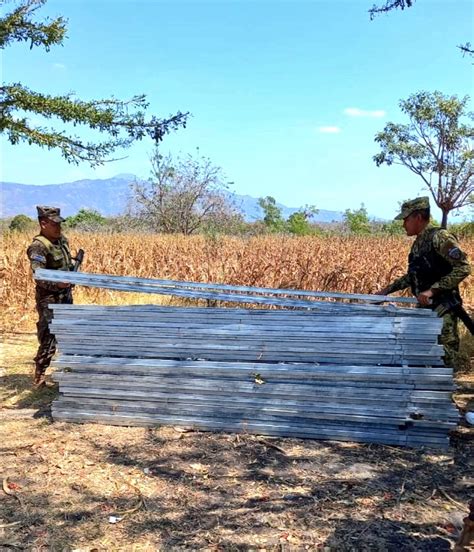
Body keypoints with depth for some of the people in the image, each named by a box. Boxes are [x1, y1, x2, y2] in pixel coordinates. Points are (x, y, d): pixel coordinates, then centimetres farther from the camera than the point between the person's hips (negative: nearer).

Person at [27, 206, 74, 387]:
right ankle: (39, 376, 3)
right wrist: (56, 283, -41)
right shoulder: (38, 246, -19)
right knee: (48, 338, -8)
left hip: (66, 295, 8)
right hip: (49, 298, -8)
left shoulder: (62, 240, 6)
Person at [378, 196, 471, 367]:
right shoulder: (418, 243, 13)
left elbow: (463, 268, -20)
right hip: (424, 308, 8)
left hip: (442, 308, -8)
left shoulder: (440, 237, -13)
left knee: (443, 357, -4)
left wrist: (433, 290, -24)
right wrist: (388, 289, 16)